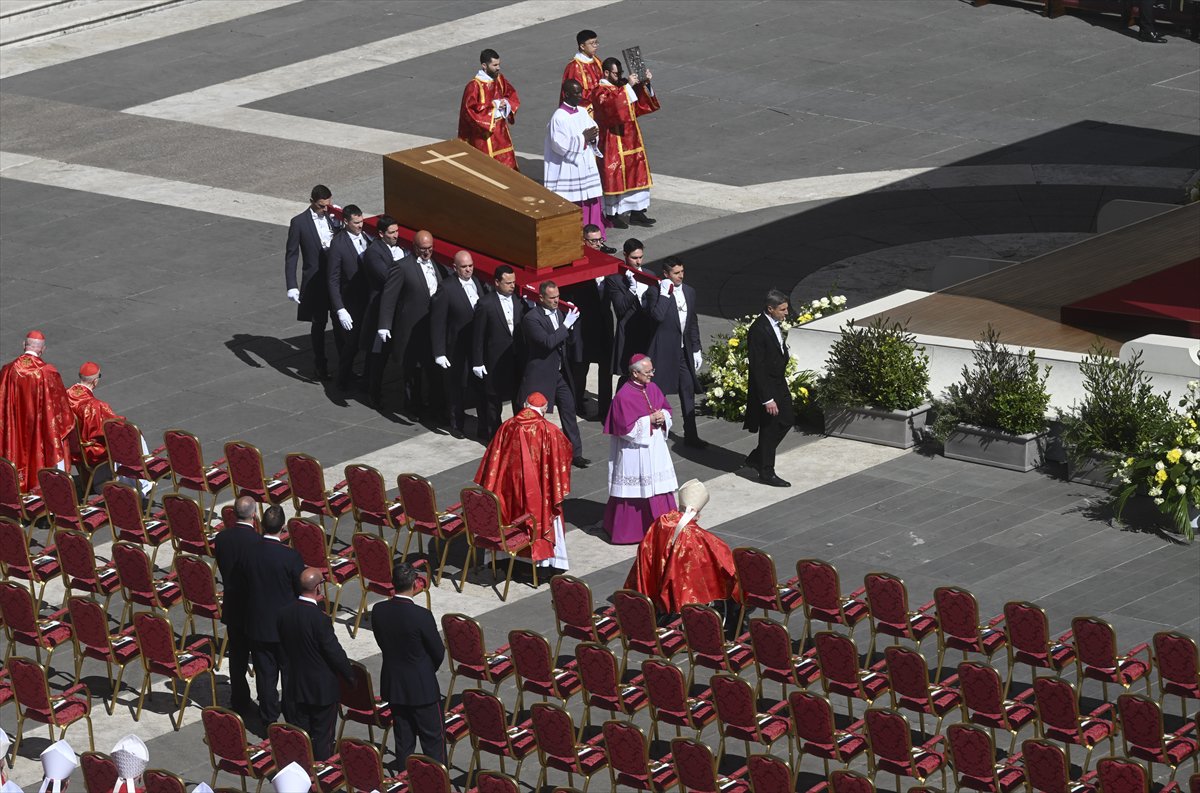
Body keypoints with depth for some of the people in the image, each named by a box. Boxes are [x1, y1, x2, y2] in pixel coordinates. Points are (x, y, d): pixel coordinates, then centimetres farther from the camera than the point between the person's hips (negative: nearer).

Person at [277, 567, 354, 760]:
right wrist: (350, 675, -4)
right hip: (322, 687, -6)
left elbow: (282, 647, 5)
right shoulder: (320, 619, -25)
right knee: (322, 736, 7)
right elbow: (334, 652, -18)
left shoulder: (285, 613, -7)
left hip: (294, 685, 6)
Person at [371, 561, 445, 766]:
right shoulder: (421, 616, -23)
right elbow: (438, 652, -10)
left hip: (393, 686, 5)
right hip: (421, 688, -5)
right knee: (433, 740, 5)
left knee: (403, 741, 15)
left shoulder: (378, 611, -8)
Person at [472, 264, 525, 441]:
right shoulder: (485, 304, -12)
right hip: (496, 360, -4)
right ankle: (493, 436, 22)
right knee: (494, 401, 9)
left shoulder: (519, 301, 1)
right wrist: (477, 363, -8)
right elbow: (477, 335, -8)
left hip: (518, 359, 4)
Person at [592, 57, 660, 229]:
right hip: (613, 142, -8)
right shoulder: (600, 92, -14)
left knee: (636, 174, 10)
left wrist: (645, 84, -5)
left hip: (630, 139, 8)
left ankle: (637, 212, 17)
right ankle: (611, 215, 8)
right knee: (614, 176, -1)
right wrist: (628, 86, -33)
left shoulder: (622, 87, 10)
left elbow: (640, 105, 10)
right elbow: (612, 106, -32)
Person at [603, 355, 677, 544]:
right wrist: (650, 420, -19)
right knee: (633, 492, 0)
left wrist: (663, 416, -7)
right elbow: (626, 428, -20)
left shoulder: (652, 388, 4)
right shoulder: (623, 396, -18)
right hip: (634, 452, -7)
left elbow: (666, 408, 16)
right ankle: (628, 530, 12)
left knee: (659, 486, 10)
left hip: (655, 447, 7)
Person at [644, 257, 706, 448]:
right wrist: (665, 293, -26)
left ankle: (690, 435, 16)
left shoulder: (689, 292, 7)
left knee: (688, 391, 8)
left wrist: (696, 350, 13)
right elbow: (658, 315, -31)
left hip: (683, 351, 6)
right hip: (663, 351, -6)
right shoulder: (655, 293, -13)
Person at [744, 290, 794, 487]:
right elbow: (757, 367, -24)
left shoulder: (775, 324, 3)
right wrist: (767, 399, -23)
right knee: (769, 429, 2)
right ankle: (766, 472, 18)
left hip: (779, 383, 9)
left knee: (788, 419, 17)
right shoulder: (758, 330, -25)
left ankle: (756, 457, 31)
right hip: (766, 387, -9)